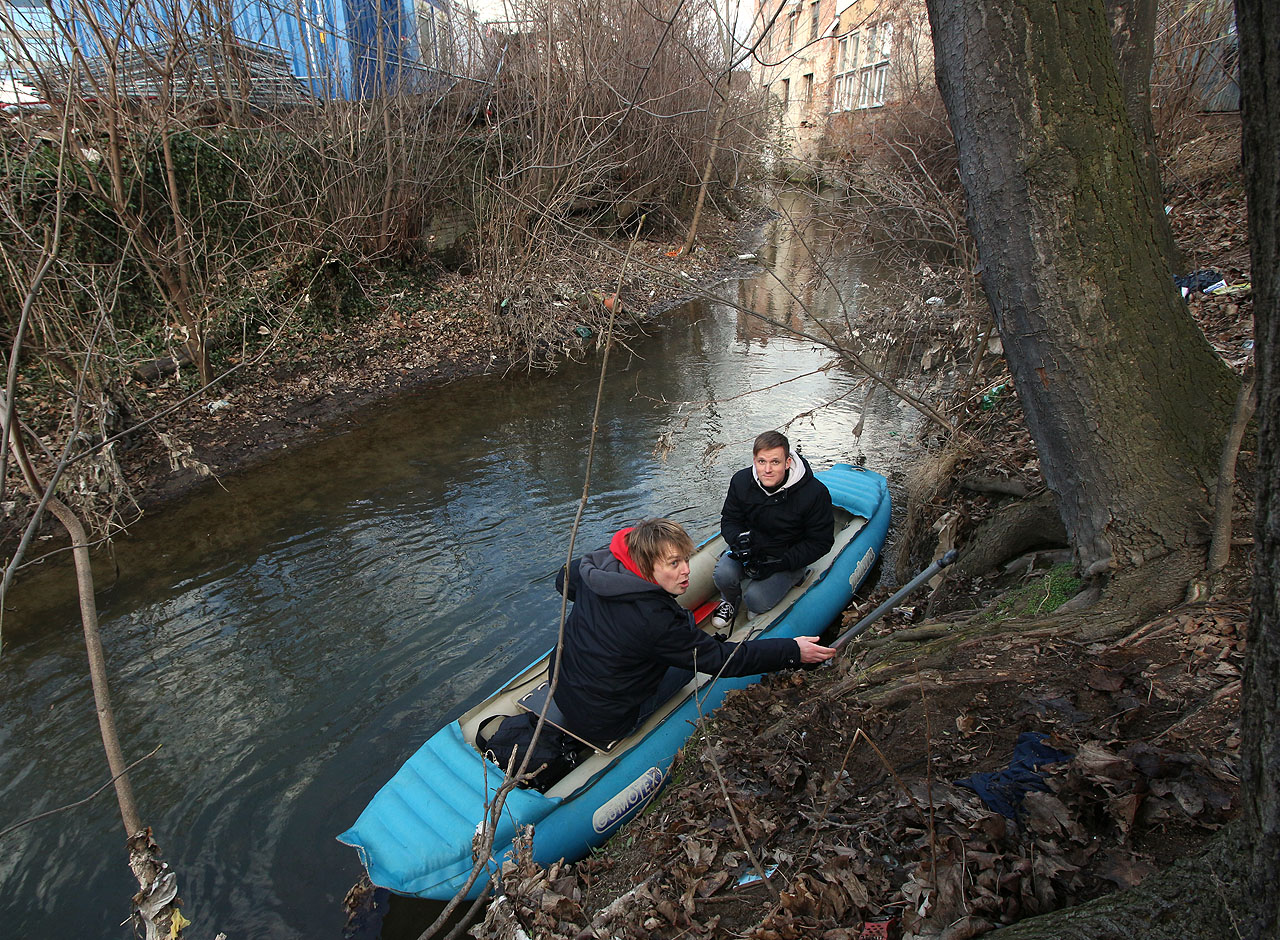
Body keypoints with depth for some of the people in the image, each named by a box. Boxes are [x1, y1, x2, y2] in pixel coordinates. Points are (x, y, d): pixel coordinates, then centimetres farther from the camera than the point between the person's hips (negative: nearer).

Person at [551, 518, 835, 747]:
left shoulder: (597, 562, -10)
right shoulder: (652, 619, -32)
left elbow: (564, 582, 13)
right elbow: (722, 659, -23)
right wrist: (793, 651, -16)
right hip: (603, 724, -7)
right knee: (692, 637, 1)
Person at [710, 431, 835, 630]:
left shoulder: (814, 492, -22)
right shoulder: (741, 481, -12)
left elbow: (821, 542, -14)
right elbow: (729, 520, 2)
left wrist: (780, 564, -22)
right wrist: (739, 540, -23)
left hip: (789, 558, -3)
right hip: (750, 546, 3)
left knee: (755, 600, -23)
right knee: (723, 575, -26)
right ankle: (731, 601, 10)